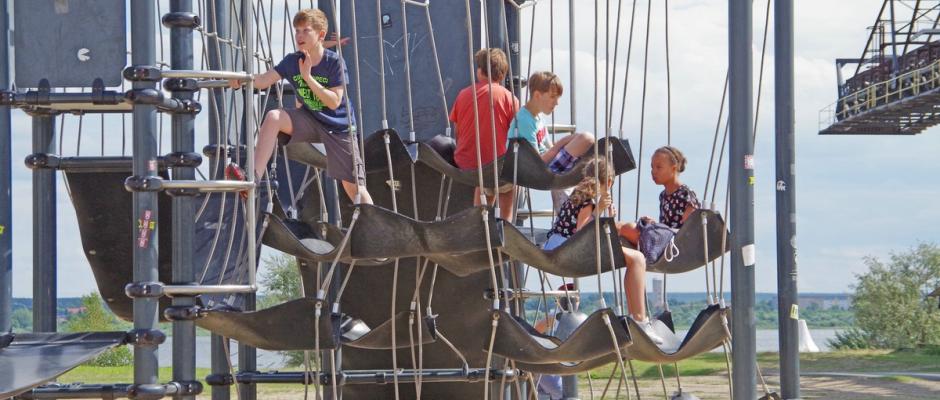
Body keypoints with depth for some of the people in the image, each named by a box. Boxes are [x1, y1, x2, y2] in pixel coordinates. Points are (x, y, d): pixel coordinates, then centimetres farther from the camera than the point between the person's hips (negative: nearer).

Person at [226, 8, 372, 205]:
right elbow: (264, 80, -16)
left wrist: (308, 77, -29)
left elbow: (334, 101, -22)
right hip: (310, 120, 3)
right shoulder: (292, 61, -6)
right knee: (273, 117, -24)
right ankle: (253, 177, -27)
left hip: (339, 126, -3)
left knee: (353, 187, -6)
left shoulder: (334, 61, -17)